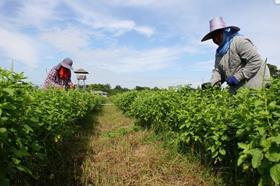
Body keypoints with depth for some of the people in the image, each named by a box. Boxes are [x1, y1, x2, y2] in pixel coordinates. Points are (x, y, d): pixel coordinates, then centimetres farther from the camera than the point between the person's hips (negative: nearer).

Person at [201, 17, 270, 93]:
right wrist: (213, 84, -11)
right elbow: (218, 70, 7)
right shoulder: (219, 51, 11)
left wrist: (237, 77, -21)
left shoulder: (239, 41, -13)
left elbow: (256, 61, -19)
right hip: (238, 86, 7)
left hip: (254, 83, -7)